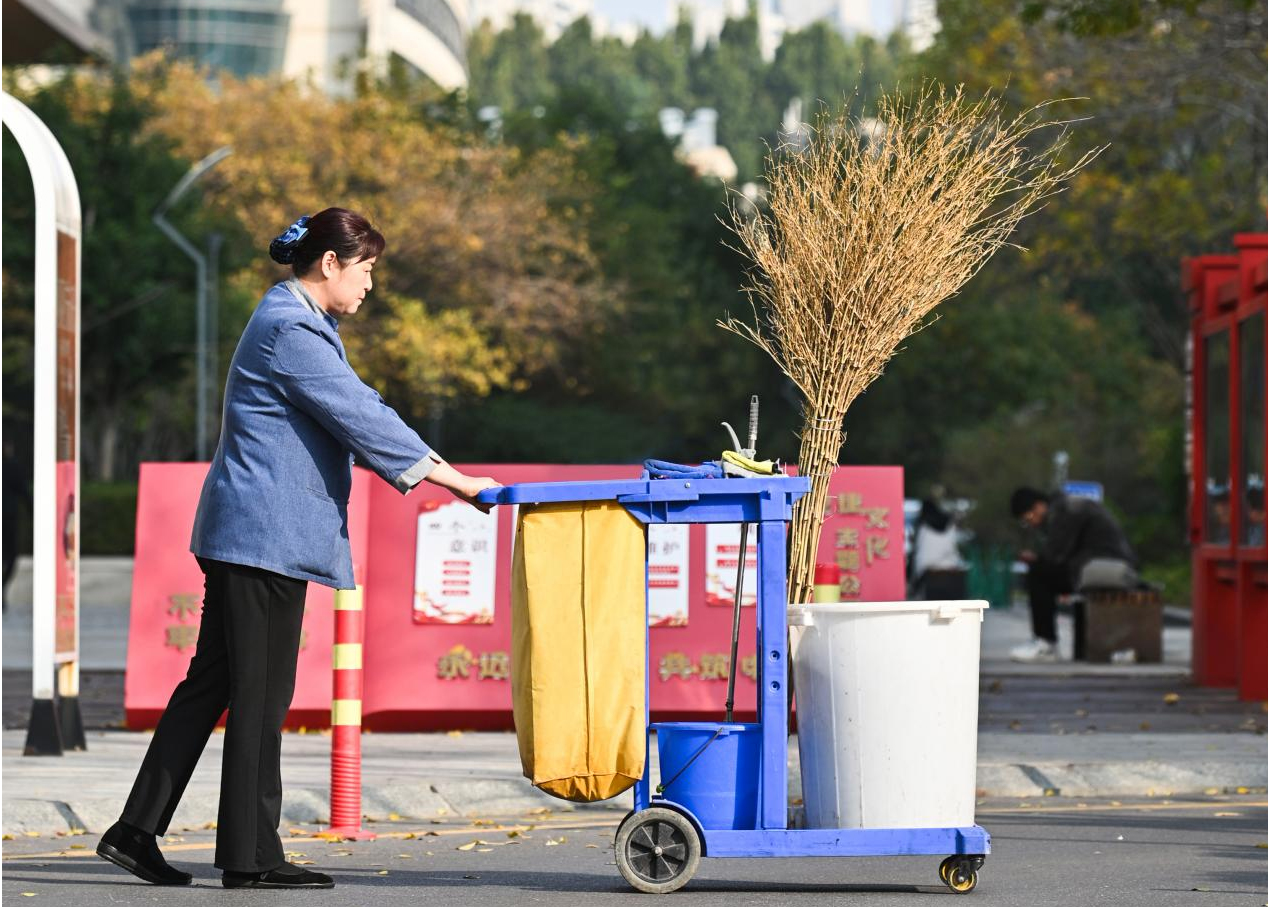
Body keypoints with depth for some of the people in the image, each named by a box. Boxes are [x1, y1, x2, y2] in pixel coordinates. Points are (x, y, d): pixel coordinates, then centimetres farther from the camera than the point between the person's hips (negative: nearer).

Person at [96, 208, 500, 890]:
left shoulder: (298, 322, 18)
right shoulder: (293, 331, -16)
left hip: (241, 529, 11)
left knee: (212, 683, 12)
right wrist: (454, 481, -15)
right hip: (267, 534, -11)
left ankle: (136, 832, 14)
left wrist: (428, 463, 10)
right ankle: (250, 858, 2)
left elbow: (356, 410, 21)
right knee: (261, 694, -4)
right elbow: (360, 418, -19)